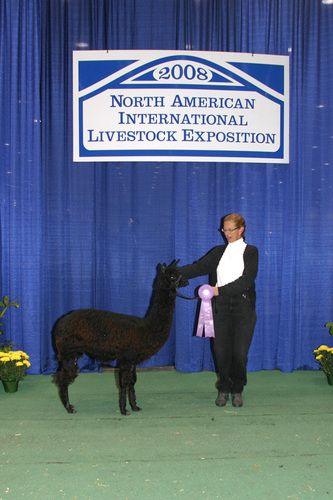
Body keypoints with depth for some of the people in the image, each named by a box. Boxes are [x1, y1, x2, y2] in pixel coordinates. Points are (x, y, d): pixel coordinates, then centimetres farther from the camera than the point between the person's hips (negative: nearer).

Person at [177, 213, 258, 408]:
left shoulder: (250, 251, 2)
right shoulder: (218, 252, 12)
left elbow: (246, 280, -10)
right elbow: (198, 267, 0)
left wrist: (220, 290, -19)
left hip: (243, 307, -2)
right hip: (221, 307, 3)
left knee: (240, 353, -3)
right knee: (221, 351, 2)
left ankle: (237, 390, 19)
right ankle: (224, 389, 21)